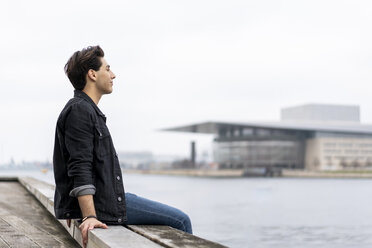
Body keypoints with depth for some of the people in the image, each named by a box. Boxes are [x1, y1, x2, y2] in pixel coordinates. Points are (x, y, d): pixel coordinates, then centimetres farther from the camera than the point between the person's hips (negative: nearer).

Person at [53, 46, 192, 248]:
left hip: (108, 197, 11)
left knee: (180, 220, 18)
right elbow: (80, 169, -24)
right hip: (98, 205, -11)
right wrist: (90, 216, -31)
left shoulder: (89, 110, 19)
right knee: (180, 221, -9)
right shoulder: (79, 111, -15)